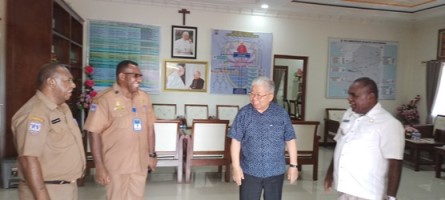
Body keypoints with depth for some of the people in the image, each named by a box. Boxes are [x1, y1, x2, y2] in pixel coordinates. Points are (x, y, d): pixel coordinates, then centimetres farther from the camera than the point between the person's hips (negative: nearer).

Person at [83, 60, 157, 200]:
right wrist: (99, 167, -16)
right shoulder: (104, 99, -14)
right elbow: (94, 133, -15)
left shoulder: (144, 98, 4)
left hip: (140, 163, 5)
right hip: (116, 165, -5)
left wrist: (152, 154, 11)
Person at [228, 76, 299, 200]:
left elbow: (290, 141, 1)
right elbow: (236, 141, -5)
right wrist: (236, 166, -7)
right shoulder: (244, 113, -6)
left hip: (275, 172, 1)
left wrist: (293, 165, 0)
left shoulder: (281, 114, -5)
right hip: (249, 171, 0)